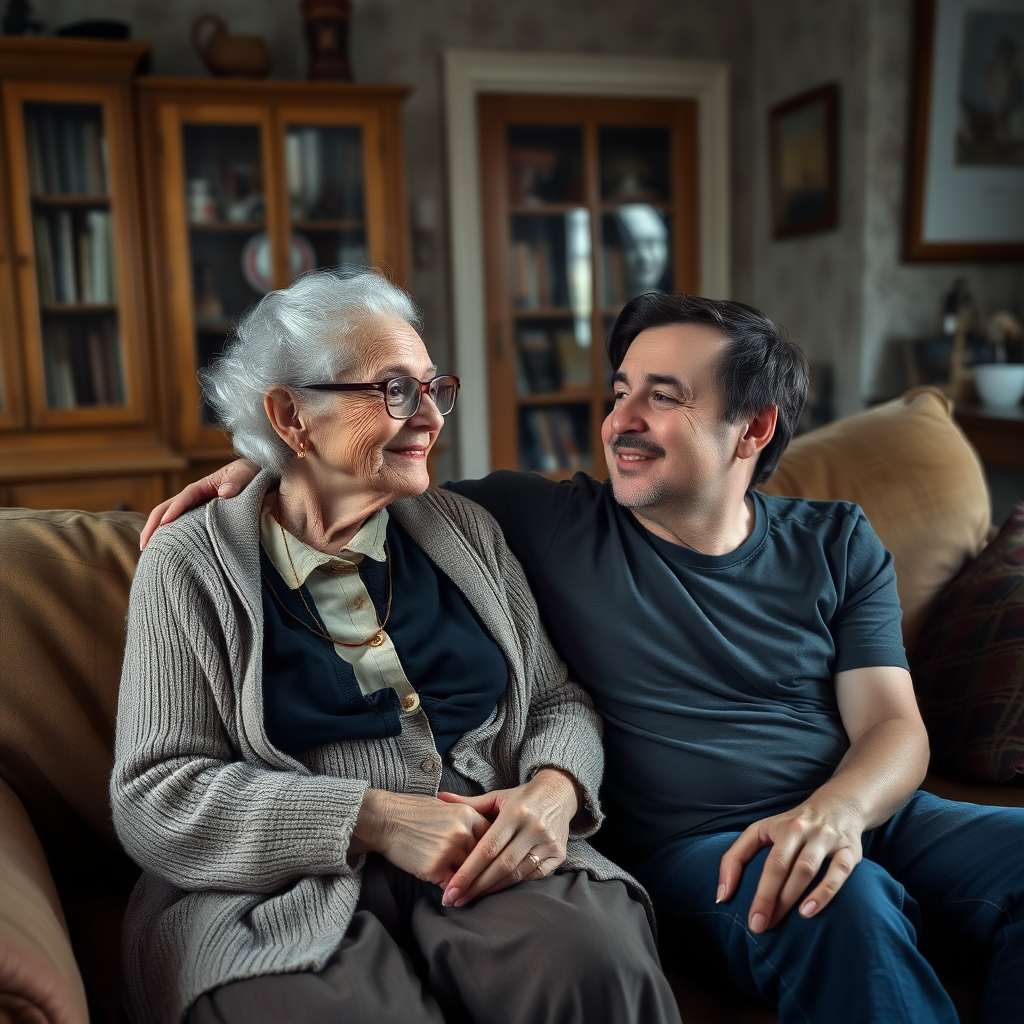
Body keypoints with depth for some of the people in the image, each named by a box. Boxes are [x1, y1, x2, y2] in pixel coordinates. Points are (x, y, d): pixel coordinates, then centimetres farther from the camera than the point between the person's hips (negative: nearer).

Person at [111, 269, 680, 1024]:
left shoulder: (466, 531, 12)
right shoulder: (193, 566, 2)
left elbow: (559, 701, 14)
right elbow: (153, 794, -4)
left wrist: (555, 788, -11)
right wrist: (373, 818, -17)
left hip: (491, 860, 3)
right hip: (285, 886, -2)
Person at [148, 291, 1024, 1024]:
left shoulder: (837, 546, 9)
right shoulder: (549, 523, 2)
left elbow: (895, 725, 2)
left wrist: (838, 809, -20)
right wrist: (262, 466, -6)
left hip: (860, 811, 4)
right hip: (691, 848, -4)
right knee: (847, 904, -35)